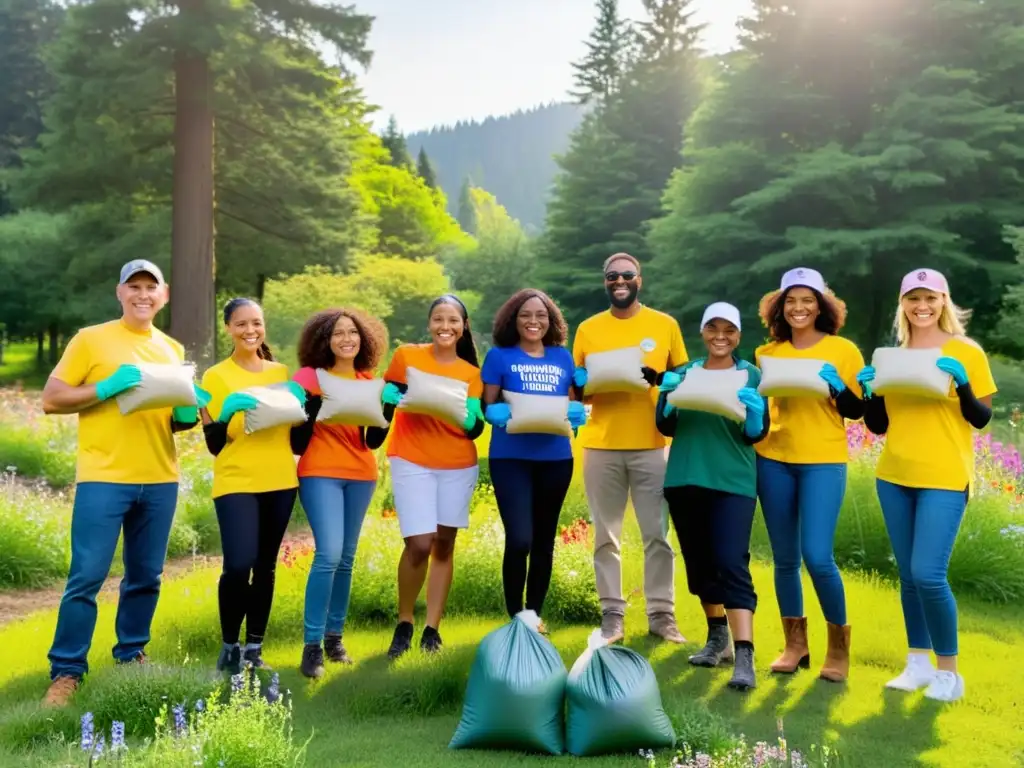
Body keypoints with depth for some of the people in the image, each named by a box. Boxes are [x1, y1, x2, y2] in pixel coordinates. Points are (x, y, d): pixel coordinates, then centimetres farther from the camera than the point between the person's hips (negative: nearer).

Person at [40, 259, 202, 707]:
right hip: (103, 478, -5)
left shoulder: (173, 350, 14)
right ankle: (66, 671, 8)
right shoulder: (91, 339, 0)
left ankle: (131, 655, 28)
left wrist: (188, 414, -3)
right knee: (87, 577, -4)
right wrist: (107, 387, -16)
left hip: (160, 480, 5)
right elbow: (51, 399, -4)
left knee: (146, 576, 12)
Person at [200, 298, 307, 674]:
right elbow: (215, 444, -5)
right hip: (236, 483, -4)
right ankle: (230, 645, 5)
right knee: (238, 566, -15)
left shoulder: (282, 372, 10)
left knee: (266, 567, 7)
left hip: (280, 482, 4)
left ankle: (255, 647, 19)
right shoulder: (216, 376, -2)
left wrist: (299, 406, -1)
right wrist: (228, 411, -22)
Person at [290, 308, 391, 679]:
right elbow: (297, 441, -7)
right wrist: (312, 403, -21)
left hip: (361, 476, 5)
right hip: (321, 474, -5)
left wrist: (388, 405, -8)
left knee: (346, 558, 8)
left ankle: (334, 637, 20)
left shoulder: (369, 381, 8)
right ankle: (312, 645, -8)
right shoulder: (310, 377, -5)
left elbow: (374, 441, 6)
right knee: (328, 555, -16)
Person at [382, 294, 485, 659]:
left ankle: (432, 629, 17)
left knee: (444, 544, 7)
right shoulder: (406, 355, 1)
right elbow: (385, 397, 7)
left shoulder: (471, 373, 7)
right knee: (419, 545, -11)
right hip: (412, 462, -3)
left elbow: (475, 430, 6)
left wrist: (469, 416, -15)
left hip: (458, 465, 3)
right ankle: (404, 624, 10)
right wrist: (399, 398, -14)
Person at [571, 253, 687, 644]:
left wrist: (658, 378, -12)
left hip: (651, 445, -1)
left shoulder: (665, 325, 6)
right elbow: (576, 388, 11)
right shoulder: (587, 329, 8)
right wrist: (583, 382, -12)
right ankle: (612, 613, 12)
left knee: (657, 534, 2)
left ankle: (661, 613, 11)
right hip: (601, 446, 1)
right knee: (606, 536, 4)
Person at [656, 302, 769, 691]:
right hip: (685, 479, 4)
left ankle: (744, 657, -17)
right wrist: (669, 396, -15)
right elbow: (666, 427, 4)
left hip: (733, 482, -4)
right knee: (699, 562, 13)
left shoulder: (751, 375, 1)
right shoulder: (683, 372, 8)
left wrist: (754, 411, -24)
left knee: (731, 563, -14)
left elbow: (757, 434, -3)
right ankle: (718, 637, 31)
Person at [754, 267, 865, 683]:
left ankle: (839, 642, 12)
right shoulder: (766, 353, 7)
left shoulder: (843, 350, 0)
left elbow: (858, 410, 1)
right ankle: (795, 644, 22)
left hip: (824, 461, -3)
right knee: (785, 558, 8)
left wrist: (837, 386, -16)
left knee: (818, 556, -10)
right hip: (773, 460, 3)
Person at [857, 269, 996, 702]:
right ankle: (919, 663, 20)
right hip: (894, 477, 5)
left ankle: (948, 670, 5)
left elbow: (981, 420, -4)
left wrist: (962, 382, -19)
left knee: (928, 574, -11)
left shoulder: (966, 352, -2)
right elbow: (879, 426, 11)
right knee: (908, 576, 9)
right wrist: (869, 390, -6)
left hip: (944, 479, -5)